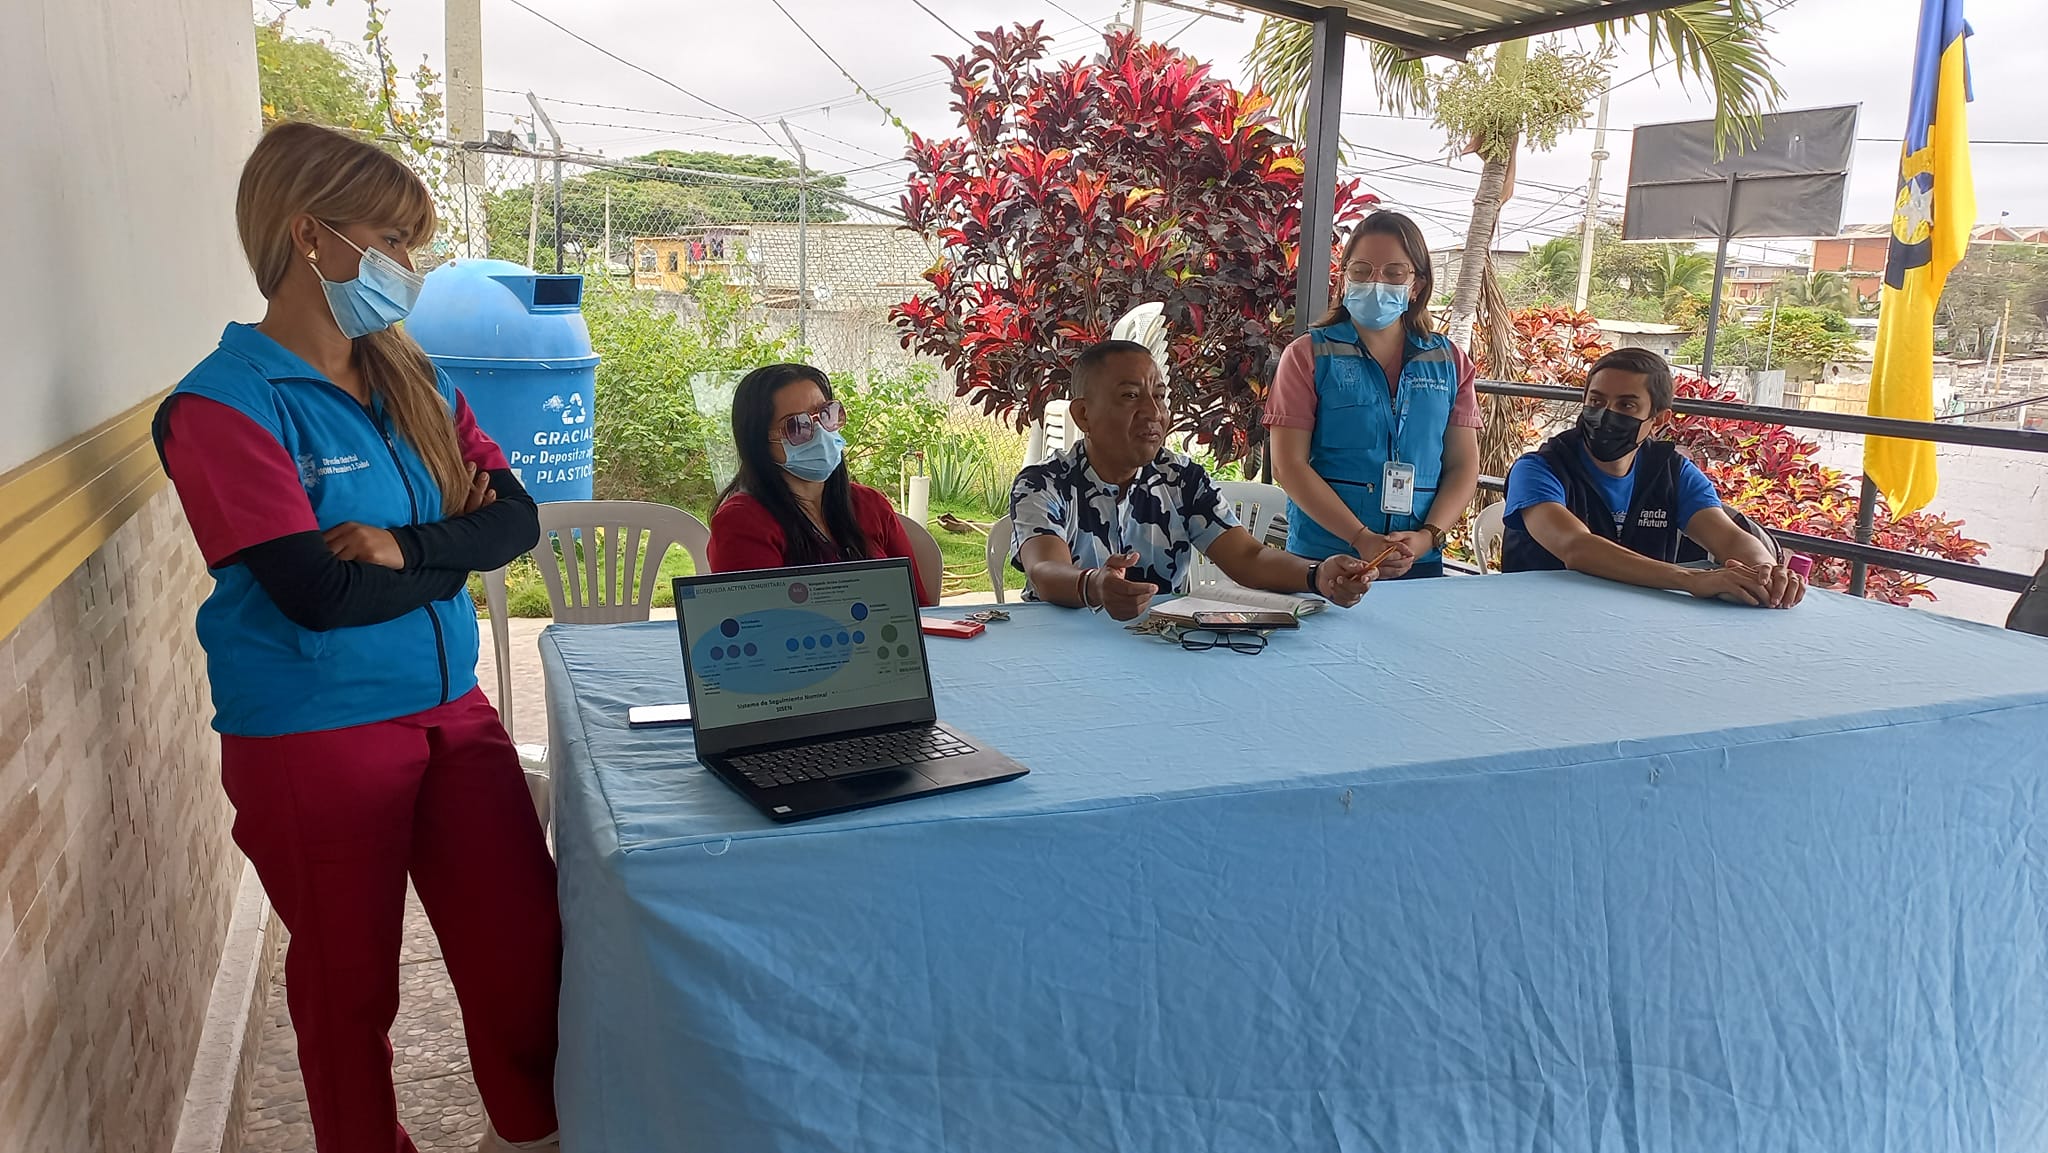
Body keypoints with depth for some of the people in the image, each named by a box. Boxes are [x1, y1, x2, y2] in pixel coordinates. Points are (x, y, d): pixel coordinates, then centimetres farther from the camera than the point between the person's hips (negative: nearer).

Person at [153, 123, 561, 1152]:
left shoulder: (416, 385, 8)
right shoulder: (224, 405, -12)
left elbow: (516, 517, -2)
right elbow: (318, 590, -22)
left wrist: (406, 546, -19)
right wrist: (456, 549, -8)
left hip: (450, 709, 6)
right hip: (313, 735, -5)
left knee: (526, 947, 8)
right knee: (351, 979, 13)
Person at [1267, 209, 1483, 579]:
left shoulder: (1450, 362, 7)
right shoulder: (1308, 355, -2)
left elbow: (1463, 467, 6)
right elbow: (1289, 466, -9)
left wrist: (1428, 536, -12)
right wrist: (1361, 538, -17)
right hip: (1322, 561, -2)